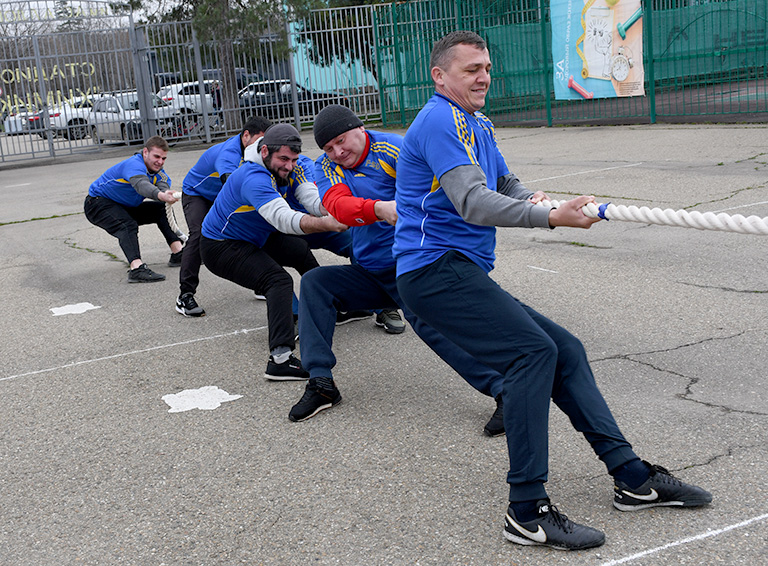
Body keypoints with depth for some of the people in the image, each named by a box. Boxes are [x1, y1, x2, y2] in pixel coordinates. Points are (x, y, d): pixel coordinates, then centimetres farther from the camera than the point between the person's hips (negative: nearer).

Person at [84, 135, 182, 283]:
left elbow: (163, 183, -24)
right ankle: (137, 269, -49)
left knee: (162, 209, 2)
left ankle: (178, 254, 0)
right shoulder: (133, 165, -31)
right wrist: (160, 195, -73)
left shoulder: (156, 171, -4)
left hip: (126, 207, 9)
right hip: (98, 203, -9)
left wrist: (167, 194, -50)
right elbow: (141, 185, -52)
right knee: (128, 226, -34)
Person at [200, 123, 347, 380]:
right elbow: (283, 219, -48)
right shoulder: (254, 178, -33)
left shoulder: (282, 168, -5)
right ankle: (280, 358, -40)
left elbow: (312, 201, -15)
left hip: (255, 239, 10)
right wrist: (326, 224, -61)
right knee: (279, 281, -27)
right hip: (220, 248, -10)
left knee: (303, 250, 19)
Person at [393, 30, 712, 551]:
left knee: (565, 349, 7)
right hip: (435, 269, -10)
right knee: (533, 350, -24)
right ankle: (528, 512, -23)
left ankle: (632, 477, 11)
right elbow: (472, 203, -24)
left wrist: (531, 199, -2)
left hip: (465, 276, 10)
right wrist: (551, 219, -33)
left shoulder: (478, 125, 21)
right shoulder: (440, 122, -12)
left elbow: (505, 184, 22)